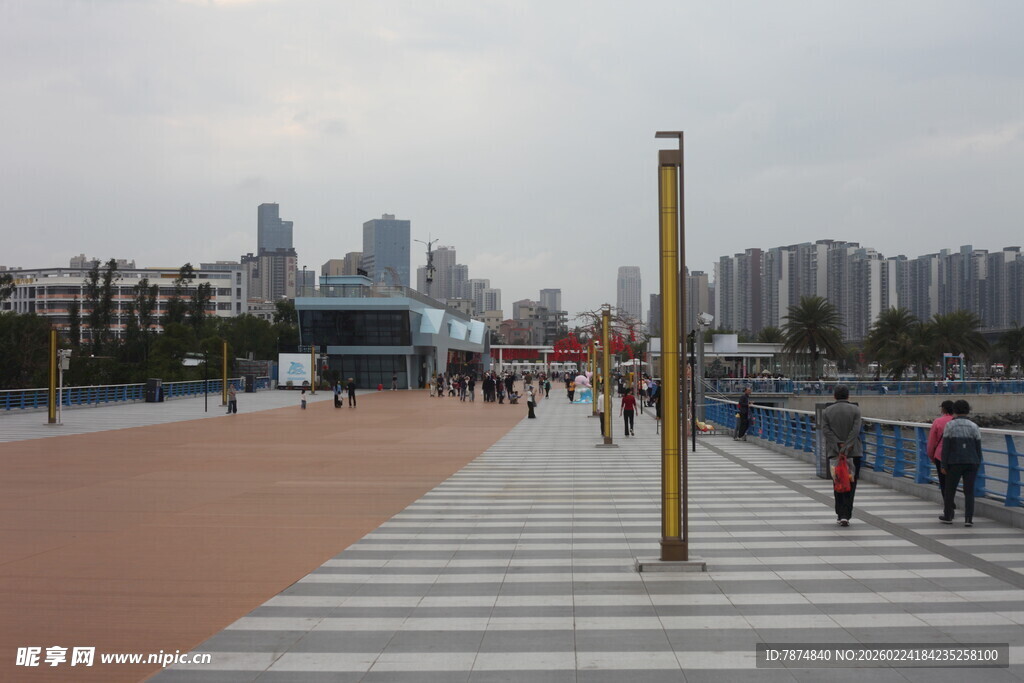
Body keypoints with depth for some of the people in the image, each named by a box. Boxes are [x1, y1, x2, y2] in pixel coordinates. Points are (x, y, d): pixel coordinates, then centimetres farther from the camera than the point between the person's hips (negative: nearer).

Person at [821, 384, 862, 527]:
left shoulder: (827, 411, 5)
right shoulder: (855, 410, 0)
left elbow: (825, 430, -7)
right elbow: (855, 430, -13)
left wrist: (838, 446, -13)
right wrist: (846, 447, -18)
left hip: (834, 452, 2)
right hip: (853, 452, -2)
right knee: (850, 484, 4)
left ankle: (840, 515, 10)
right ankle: (845, 516, -5)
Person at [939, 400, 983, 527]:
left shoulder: (950, 425, -4)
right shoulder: (974, 427, 3)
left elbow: (945, 447, -6)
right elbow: (978, 448, 3)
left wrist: (944, 466, -3)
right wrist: (978, 465, 12)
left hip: (955, 463, -2)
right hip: (972, 463, 2)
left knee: (949, 489, 10)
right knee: (969, 491, 4)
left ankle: (947, 516, 18)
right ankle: (968, 519, -2)